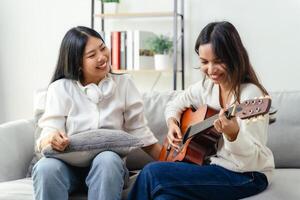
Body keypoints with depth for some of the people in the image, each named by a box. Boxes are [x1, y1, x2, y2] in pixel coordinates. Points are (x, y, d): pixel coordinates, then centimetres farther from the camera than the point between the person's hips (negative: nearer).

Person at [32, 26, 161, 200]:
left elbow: (140, 131, 6)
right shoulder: (60, 88, 2)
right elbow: (48, 134, -6)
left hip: (108, 164, 1)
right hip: (68, 164, 0)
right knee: (46, 167, -34)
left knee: (107, 160, -35)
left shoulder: (124, 83, 7)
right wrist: (52, 139, -31)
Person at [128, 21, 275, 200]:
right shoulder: (208, 86, 4)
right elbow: (176, 105, 22)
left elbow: (254, 160, -22)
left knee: (152, 173, -18)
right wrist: (172, 123, 1)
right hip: (214, 165, 6)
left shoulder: (250, 94, -18)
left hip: (247, 176, -6)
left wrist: (233, 134, -41)